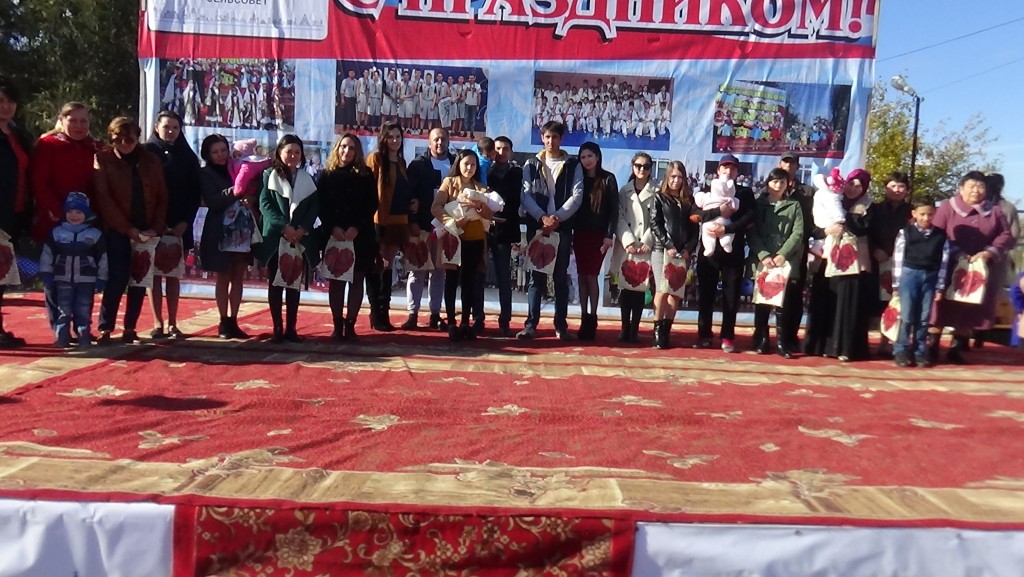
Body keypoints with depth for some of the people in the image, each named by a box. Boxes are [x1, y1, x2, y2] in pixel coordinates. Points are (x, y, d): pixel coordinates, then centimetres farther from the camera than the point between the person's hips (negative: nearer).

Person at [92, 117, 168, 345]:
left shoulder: (152, 161, 10)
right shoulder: (103, 159, 2)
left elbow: (162, 197, 8)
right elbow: (103, 199, -6)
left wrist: (157, 227, -5)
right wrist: (127, 228, -13)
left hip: (147, 231, 3)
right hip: (117, 231, -3)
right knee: (116, 279, -8)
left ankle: (130, 328, 13)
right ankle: (105, 328, -1)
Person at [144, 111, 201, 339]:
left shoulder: (188, 157, 9)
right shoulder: (147, 153, 3)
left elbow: (195, 194, 6)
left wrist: (185, 222, -5)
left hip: (179, 226, 1)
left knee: (173, 275, 4)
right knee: (155, 274, 1)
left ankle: (172, 324, 7)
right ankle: (158, 323, 5)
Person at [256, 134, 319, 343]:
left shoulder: (307, 179, 12)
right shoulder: (269, 175, 3)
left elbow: (313, 207, 6)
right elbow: (264, 204, -6)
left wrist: (303, 229, -11)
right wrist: (283, 227, -18)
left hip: (300, 239, 3)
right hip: (275, 238, -2)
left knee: (294, 285, 5)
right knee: (275, 284, 1)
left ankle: (291, 328, 11)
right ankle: (277, 329, 7)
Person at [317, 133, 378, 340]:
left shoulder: (365, 175, 7)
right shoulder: (327, 175, 8)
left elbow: (372, 205, 0)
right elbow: (321, 205, 1)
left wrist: (356, 227, -12)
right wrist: (332, 227, -14)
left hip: (360, 236, 0)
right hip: (333, 235, 0)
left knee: (356, 279, 1)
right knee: (336, 279, 1)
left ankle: (350, 324, 6)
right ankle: (337, 324, 6)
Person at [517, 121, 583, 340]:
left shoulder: (573, 165, 7)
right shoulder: (531, 164, 10)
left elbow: (577, 196, -2)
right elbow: (526, 195, 0)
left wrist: (557, 218, -14)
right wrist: (542, 217, -14)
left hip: (563, 228, 0)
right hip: (536, 227, 0)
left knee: (561, 277, 4)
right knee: (536, 276, 1)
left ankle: (561, 325, 8)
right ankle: (531, 324, 3)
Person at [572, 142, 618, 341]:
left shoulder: (608, 179, 1)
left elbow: (614, 209, -3)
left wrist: (609, 235, -11)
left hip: (598, 234, -3)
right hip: (579, 234, 3)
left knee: (591, 276, -5)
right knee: (582, 277, 4)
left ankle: (592, 320, 2)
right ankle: (584, 319, 9)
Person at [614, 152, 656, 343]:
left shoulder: (655, 193, 5)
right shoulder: (624, 190, 12)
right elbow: (620, 218, 3)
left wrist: (647, 243, -13)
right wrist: (628, 242, -10)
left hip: (646, 247, -1)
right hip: (626, 246, 1)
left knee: (640, 288, -1)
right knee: (625, 288, 0)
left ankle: (635, 329, 4)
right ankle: (625, 329, 5)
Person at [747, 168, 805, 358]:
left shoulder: (794, 205, 10)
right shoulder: (758, 204, 10)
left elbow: (798, 233, 1)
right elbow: (752, 233, 2)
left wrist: (783, 254, -12)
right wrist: (763, 255, -11)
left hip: (787, 262, 0)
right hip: (762, 261, 0)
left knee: (784, 303, -2)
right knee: (761, 302, 0)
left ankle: (782, 343, 3)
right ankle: (761, 341, 8)